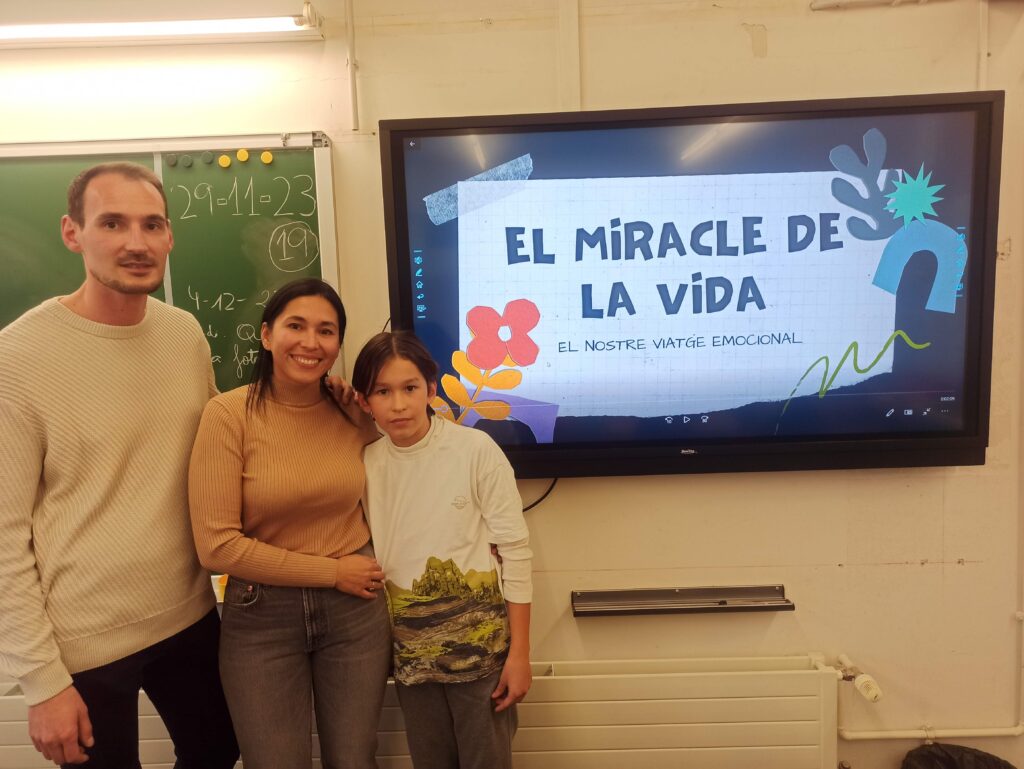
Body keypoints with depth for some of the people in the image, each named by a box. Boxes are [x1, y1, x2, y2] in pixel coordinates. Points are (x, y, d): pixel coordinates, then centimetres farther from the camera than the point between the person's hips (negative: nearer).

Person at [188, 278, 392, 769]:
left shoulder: (355, 413, -3)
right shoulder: (229, 414, -13)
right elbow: (217, 545, -16)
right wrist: (332, 570, -13)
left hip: (355, 610, 3)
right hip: (262, 616, -2)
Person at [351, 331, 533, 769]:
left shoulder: (476, 450, -13)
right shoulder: (365, 465, -2)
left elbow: (514, 550, -10)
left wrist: (519, 652, -10)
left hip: (481, 645, -3)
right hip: (411, 651, 4)